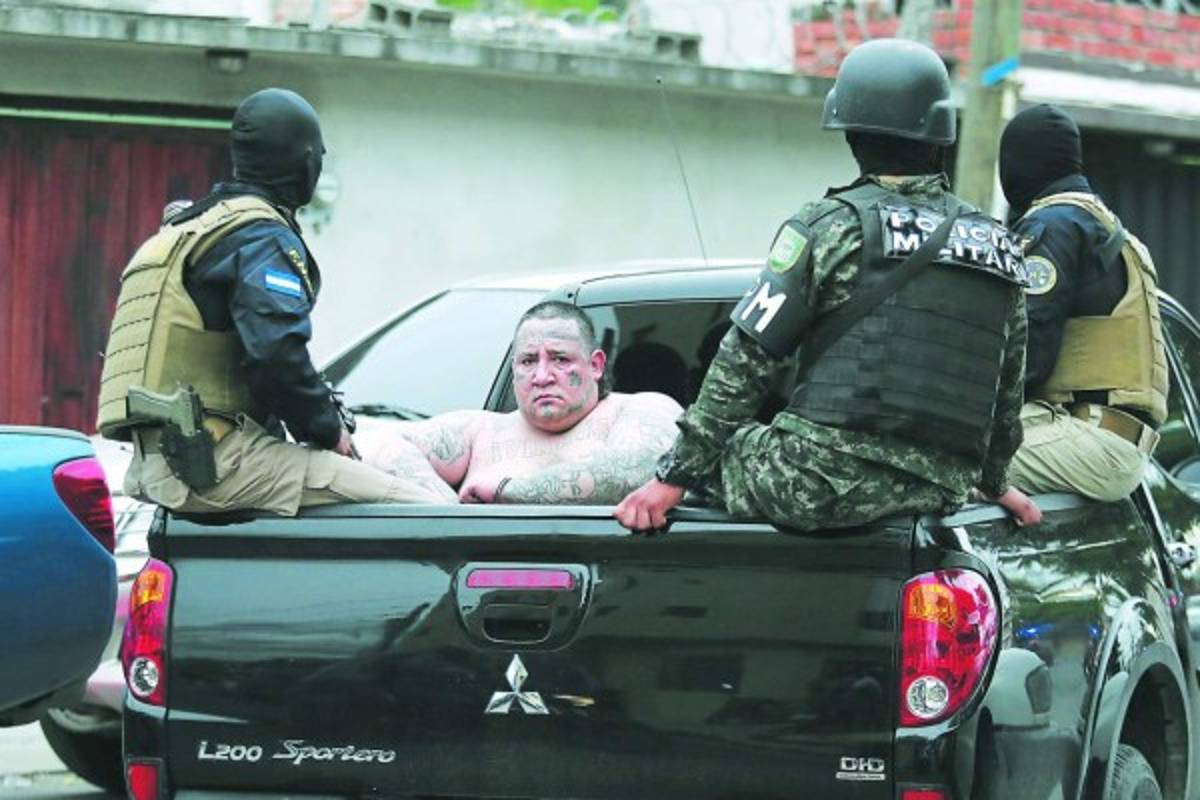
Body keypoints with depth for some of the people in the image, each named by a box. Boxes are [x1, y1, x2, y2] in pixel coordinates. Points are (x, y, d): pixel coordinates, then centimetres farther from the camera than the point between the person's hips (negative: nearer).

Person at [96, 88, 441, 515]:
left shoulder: (190, 227, 24)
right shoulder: (263, 239, -6)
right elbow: (278, 353, -20)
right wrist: (329, 428, -4)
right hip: (216, 461, -10)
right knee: (424, 513, -14)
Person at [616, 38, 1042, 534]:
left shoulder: (832, 225, -3)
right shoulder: (998, 247, 11)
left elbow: (745, 359, -3)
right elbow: (1008, 390, 20)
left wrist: (676, 475, 0)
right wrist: (993, 480, 37)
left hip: (824, 489, -5)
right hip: (935, 499, 6)